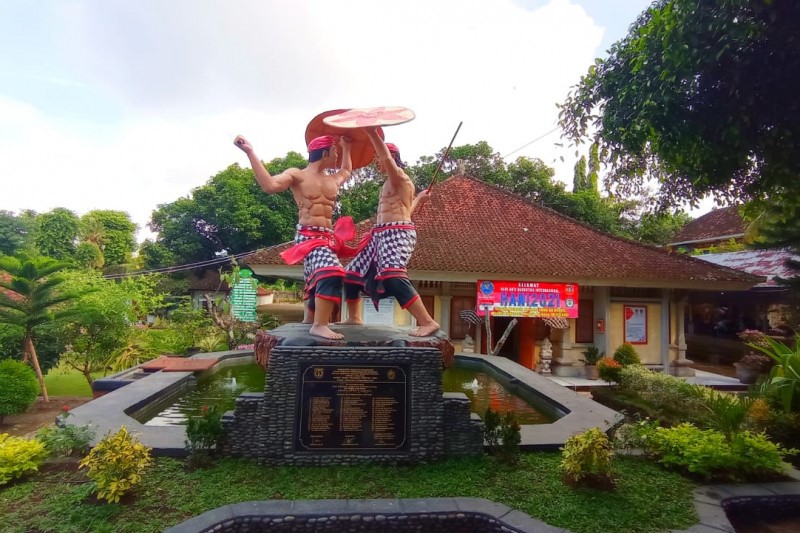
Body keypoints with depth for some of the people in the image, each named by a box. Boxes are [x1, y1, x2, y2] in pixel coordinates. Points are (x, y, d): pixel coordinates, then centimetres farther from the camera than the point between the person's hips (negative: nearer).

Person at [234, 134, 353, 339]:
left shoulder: (332, 180, 17)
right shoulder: (297, 175, -3)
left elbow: (347, 171, 42)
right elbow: (270, 186, -22)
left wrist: (347, 147, 39)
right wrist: (250, 152, -23)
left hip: (328, 237, 8)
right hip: (309, 237, -8)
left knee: (319, 282, 18)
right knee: (332, 273, -31)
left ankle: (311, 322, 36)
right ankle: (320, 325, -28)